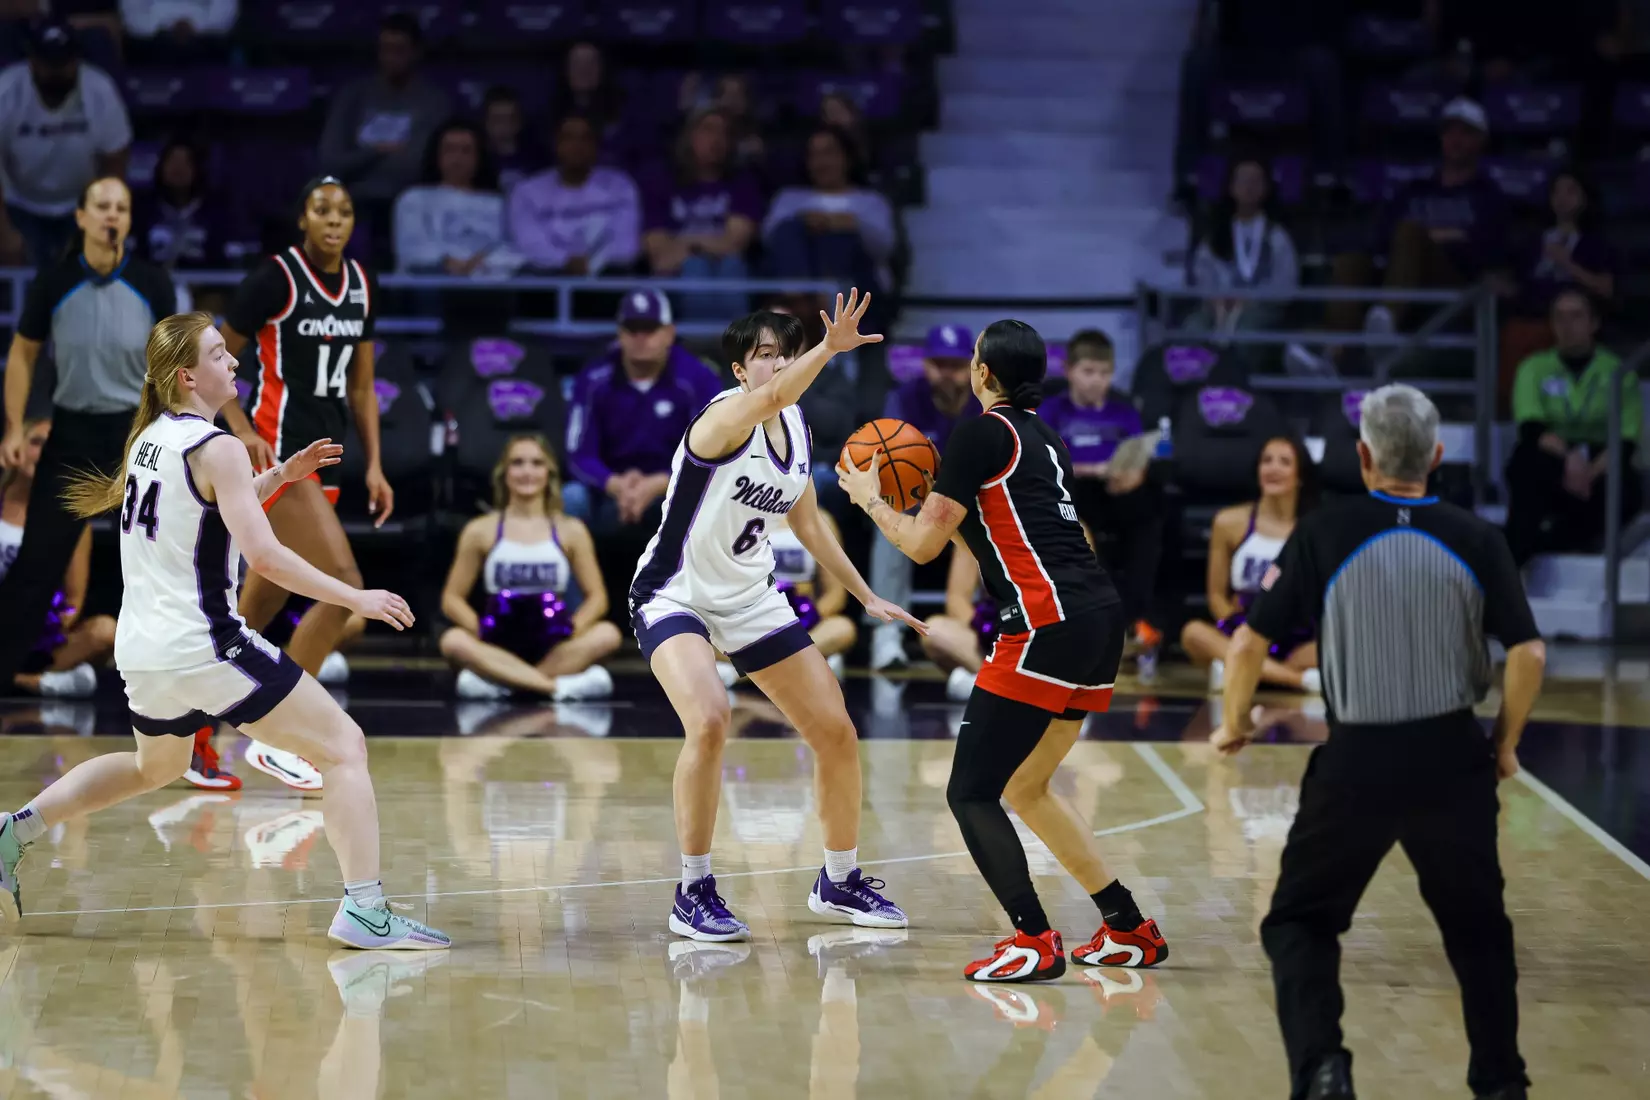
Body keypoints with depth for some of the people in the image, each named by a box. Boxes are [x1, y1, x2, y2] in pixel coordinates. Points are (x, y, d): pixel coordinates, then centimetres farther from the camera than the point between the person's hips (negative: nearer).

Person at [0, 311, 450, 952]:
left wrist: (280, 475, 22)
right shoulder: (215, 448, -13)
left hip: (141, 652, 8)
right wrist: (356, 599, -16)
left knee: (155, 766, 35)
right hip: (204, 651, -8)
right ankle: (364, 911, -16)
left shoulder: (150, 437, 12)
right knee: (344, 747, -4)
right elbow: (263, 553, -21)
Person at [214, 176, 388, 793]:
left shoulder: (361, 286, 10)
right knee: (343, 585, -17)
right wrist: (243, 431, -18)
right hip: (277, 449, -7)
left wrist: (374, 465, 12)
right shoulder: (275, 278, -11)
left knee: (264, 605, 12)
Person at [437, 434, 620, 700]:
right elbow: (452, 599, 5)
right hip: (499, 646, -1)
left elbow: (597, 597, 6)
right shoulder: (480, 531, 5)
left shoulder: (571, 530, 7)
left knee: (607, 634, -28)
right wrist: (480, 629, -16)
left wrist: (574, 628, -16)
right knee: (454, 641, -32)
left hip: (554, 648, 1)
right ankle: (560, 686, -37)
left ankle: (498, 681, -31)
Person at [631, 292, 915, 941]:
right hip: (675, 594, -8)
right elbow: (771, 396, -47)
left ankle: (840, 884, 26)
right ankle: (693, 894, -17)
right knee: (709, 721, -31)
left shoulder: (797, 428, 2)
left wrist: (867, 597, 13)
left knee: (836, 734, 6)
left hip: (750, 599, 8)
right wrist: (829, 350, -64)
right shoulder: (726, 417, -22)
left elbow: (807, 524, 16)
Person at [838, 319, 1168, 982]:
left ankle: (1034, 942, -16)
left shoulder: (982, 433, -4)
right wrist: (936, 495, 32)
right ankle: (1130, 930, 20)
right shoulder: (1043, 437, 21)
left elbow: (921, 544, -1)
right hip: (1100, 621, 9)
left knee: (971, 794, -5)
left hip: (1049, 625, -9)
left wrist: (870, 498, 16)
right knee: (1024, 789, 20)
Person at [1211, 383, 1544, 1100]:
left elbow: (1248, 645, -7)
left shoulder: (1324, 533, -7)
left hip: (1358, 761, -2)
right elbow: (1529, 653, -6)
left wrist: (1234, 723, 11)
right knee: (1477, 928, 21)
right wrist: (1506, 743, 10)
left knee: (1299, 920, 11)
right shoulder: (1475, 538, -3)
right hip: (1453, 757, 2)